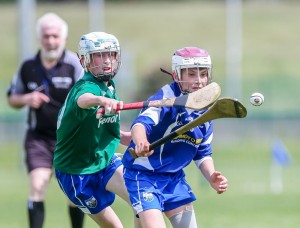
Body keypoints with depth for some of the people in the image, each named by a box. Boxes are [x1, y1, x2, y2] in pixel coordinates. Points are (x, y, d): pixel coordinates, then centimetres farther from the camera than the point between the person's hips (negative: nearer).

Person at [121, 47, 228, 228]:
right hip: (143, 174, -8)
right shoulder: (166, 98, -19)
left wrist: (211, 177, -5)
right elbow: (141, 124, -37)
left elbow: (203, 153, 14)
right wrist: (140, 142, -60)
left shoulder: (206, 111, 3)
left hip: (174, 178, 8)